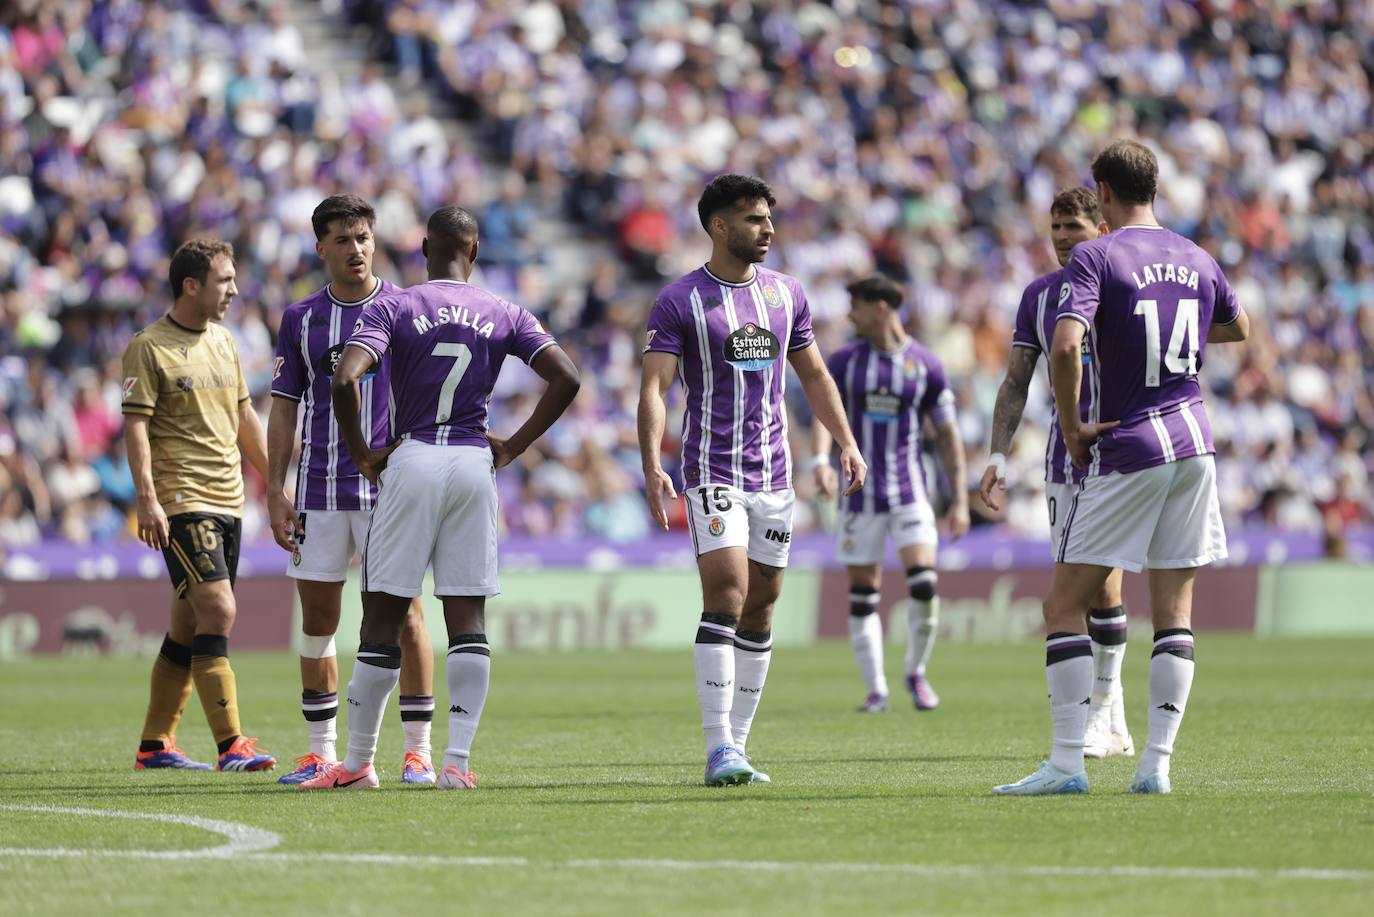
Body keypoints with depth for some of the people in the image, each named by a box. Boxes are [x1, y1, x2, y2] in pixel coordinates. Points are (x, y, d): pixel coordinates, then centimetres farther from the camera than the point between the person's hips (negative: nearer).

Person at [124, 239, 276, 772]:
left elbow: (243, 416, 24)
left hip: (227, 501, 8)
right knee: (217, 610, -17)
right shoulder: (149, 348, -8)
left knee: (189, 626, 9)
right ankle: (231, 746, -19)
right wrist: (147, 498, -20)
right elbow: (136, 425, -12)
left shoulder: (222, 341, 15)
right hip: (181, 502, -8)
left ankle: (155, 745, 16)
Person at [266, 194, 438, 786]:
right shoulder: (301, 318, 9)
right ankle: (321, 753, 13)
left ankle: (417, 751, 0)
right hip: (319, 489, 3)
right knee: (317, 619, 5)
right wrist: (275, 493, 4)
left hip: (389, 487, -3)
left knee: (404, 614, -6)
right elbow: (283, 409, 11)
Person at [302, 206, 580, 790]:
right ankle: (457, 760, -5)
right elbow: (565, 379, -2)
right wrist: (514, 446, 5)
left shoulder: (393, 308, -1)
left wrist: (362, 453, -3)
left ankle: (357, 762, 8)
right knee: (467, 617, 3)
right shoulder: (504, 316, 6)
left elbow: (345, 379, -16)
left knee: (383, 617, 4)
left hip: (411, 462, -2)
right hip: (475, 463, 2)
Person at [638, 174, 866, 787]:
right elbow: (654, 387, -11)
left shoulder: (785, 293, 11)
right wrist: (652, 467, -23)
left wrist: (846, 442, 8)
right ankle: (719, 751, -19)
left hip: (773, 473, 6)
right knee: (725, 598, -17)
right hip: (713, 472, -6)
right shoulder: (680, 301, -5)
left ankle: (736, 744, 13)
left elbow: (813, 375, 20)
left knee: (760, 609, 6)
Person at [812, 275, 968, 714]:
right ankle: (876, 690, 10)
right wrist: (821, 461, -24)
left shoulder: (925, 364, 1)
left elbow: (947, 435, 5)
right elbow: (825, 415, -3)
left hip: (909, 492, -2)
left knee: (924, 584, -15)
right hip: (859, 493, 2)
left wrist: (959, 500, 3)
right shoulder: (845, 361, 5)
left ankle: (916, 673, 6)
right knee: (862, 595, 1)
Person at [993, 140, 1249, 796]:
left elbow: (1066, 346, -24)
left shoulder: (1095, 258, -9)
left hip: (1125, 452, -6)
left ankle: (1067, 762, -7)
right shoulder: (1197, 260, 10)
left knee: (1064, 606, 1)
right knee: (1174, 613, 8)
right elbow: (1239, 327, 30)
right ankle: (1157, 762, 3)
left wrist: (1072, 425, -12)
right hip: (1193, 441, 6)